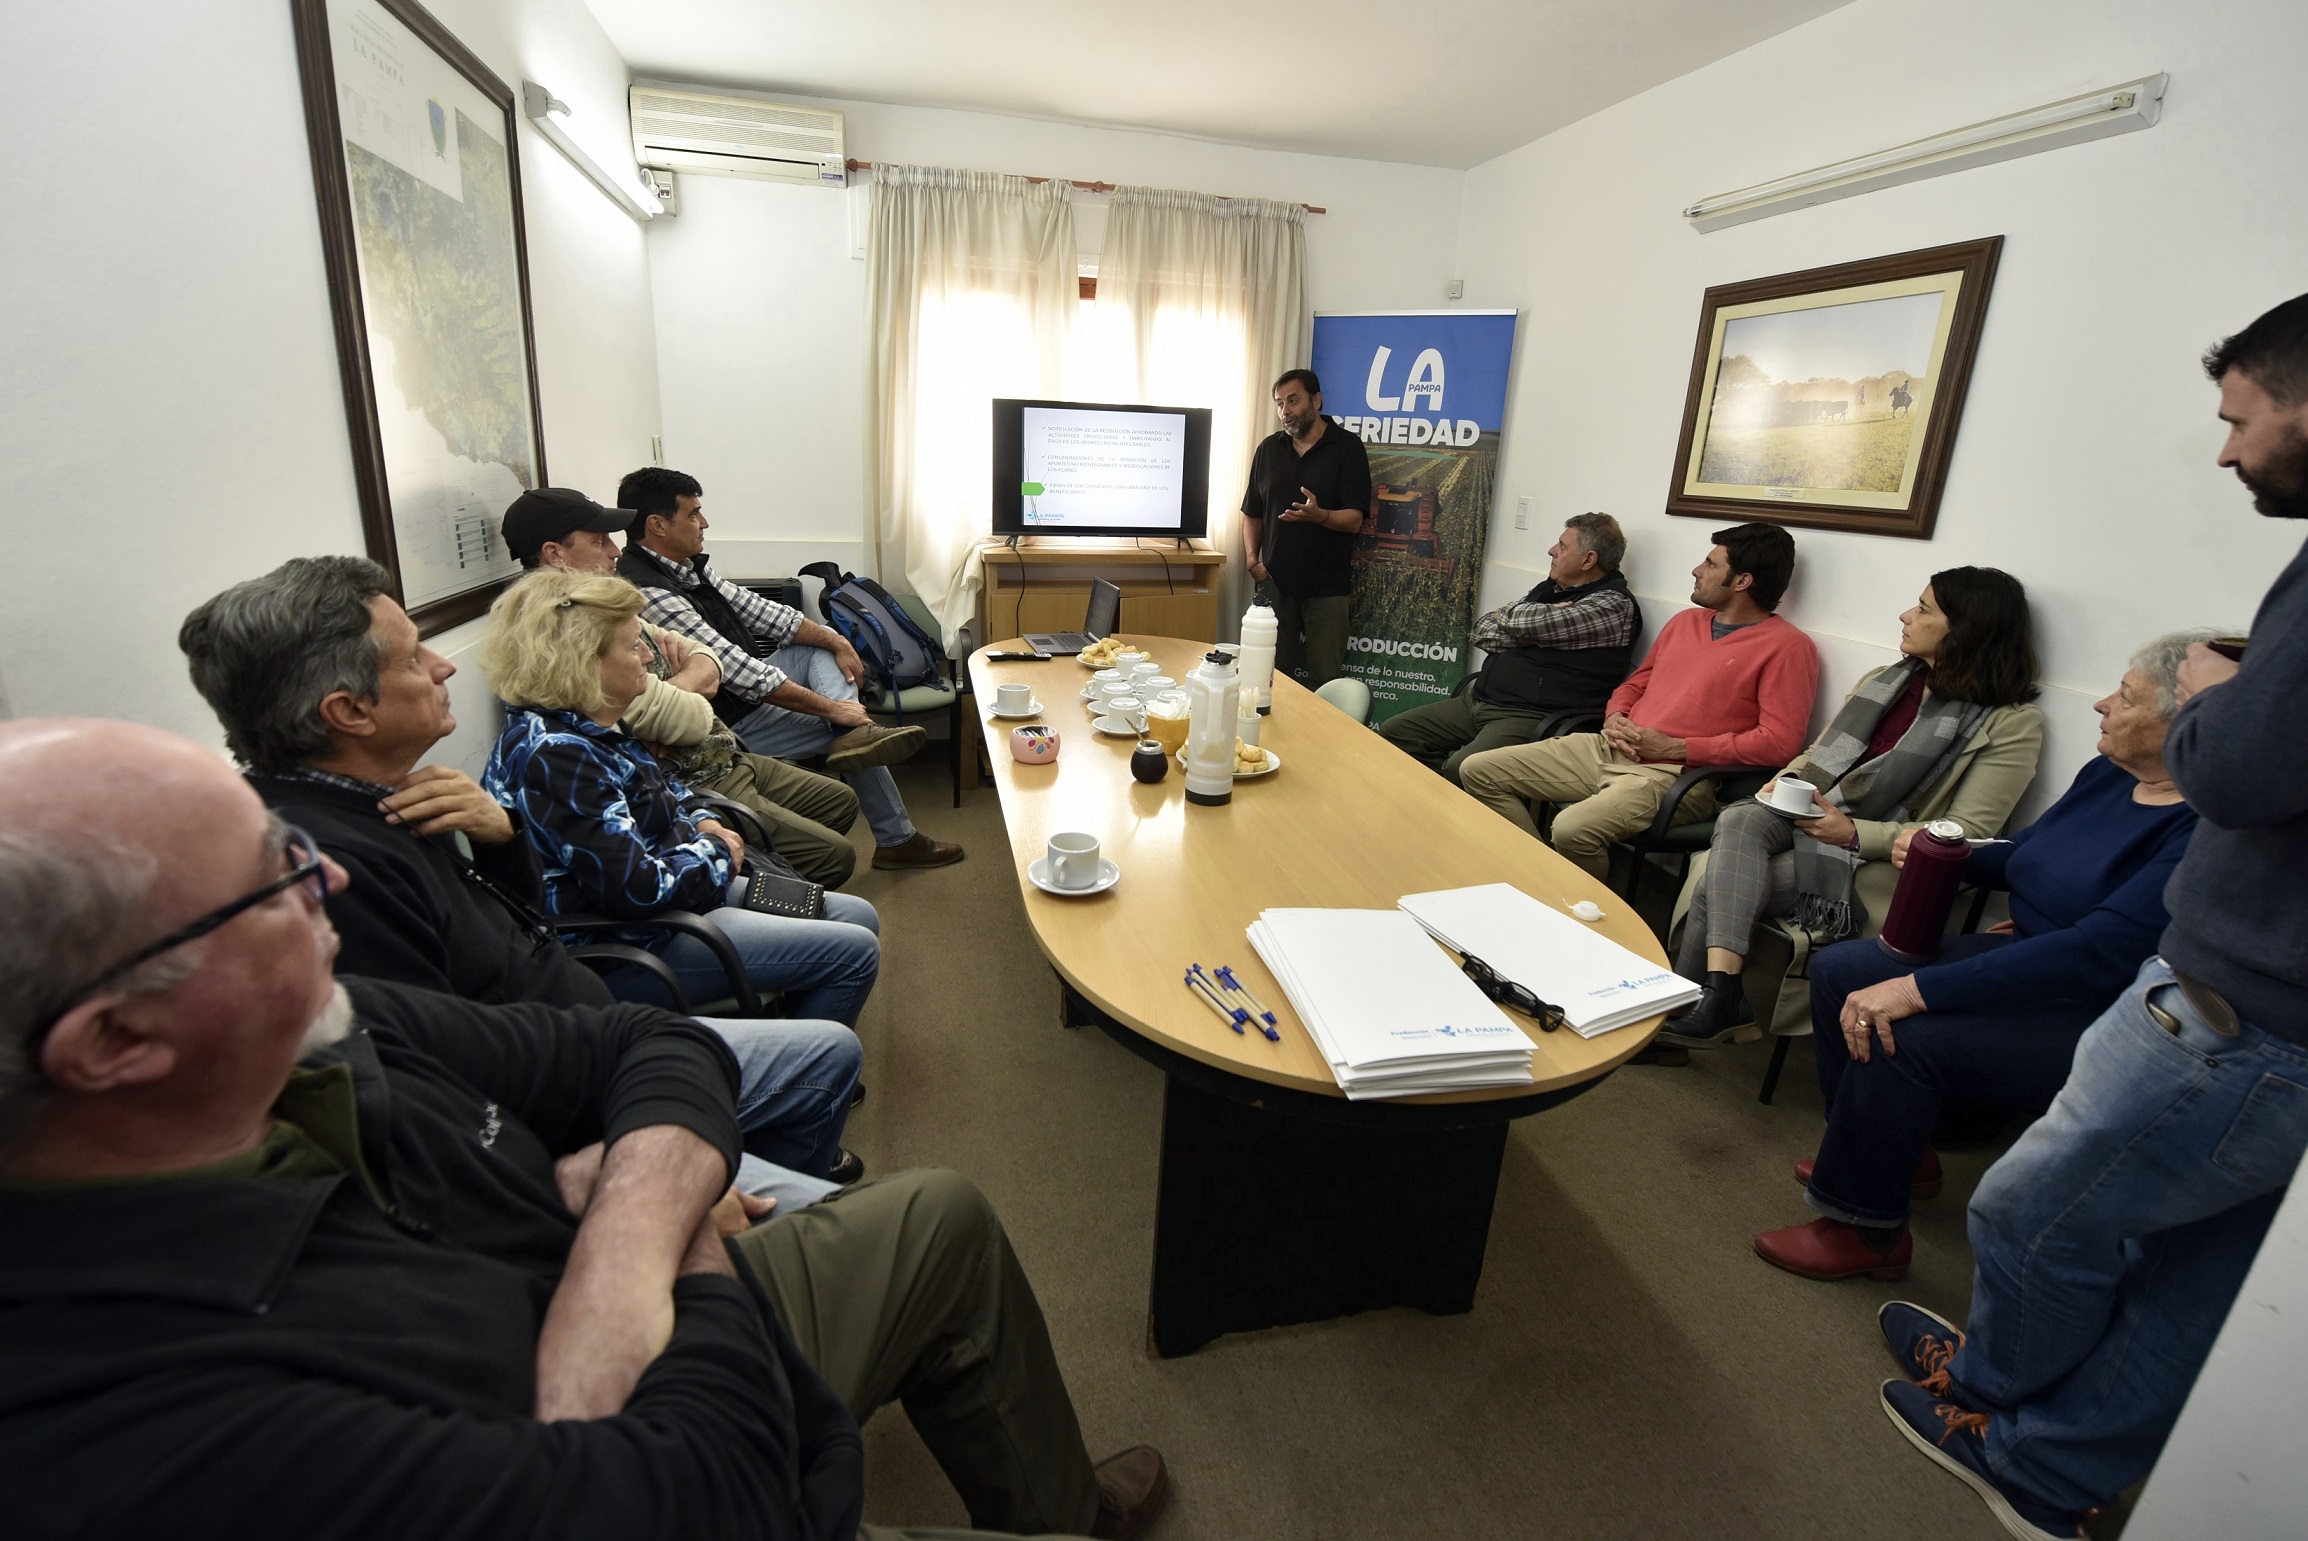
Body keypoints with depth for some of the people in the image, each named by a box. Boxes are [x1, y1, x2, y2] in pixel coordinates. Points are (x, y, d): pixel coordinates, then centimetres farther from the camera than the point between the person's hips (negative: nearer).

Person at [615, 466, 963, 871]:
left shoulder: (689, 565, 2)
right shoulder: (649, 594, -27)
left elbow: (756, 610, 9)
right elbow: (737, 670, -29)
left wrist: (836, 640, -2)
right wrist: (830, 707, -25)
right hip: (728, 724, -10)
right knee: (851, 720, -3)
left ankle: (854, 736, -17)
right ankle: (897, 840, 10)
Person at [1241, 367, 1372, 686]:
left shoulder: (1347, 448, -2)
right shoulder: (1268, 448, 11)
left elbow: (1354, 520, -9)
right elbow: (1252, 513, 16)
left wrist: (1319, 515, -29)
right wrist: (1252, 560, 1)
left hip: (1326, 585, -3)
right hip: (1275, 581, 3)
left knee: (1326, 681, -2)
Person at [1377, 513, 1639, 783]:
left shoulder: (1614, 605, -9)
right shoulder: (1550, 589, 17)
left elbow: (1527, 622, -22)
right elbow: (1482, 632, 10)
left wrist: (1506, 614, 0)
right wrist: (1526, 635, -8)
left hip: (1530, 717, -9)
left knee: (1461, 768, -34)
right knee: (1392, 733, 2)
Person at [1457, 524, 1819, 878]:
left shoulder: (1788, 647, -3)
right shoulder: (1685, 621, 20)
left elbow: (1780, 742, -13)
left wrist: (1675, 747, -14)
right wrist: (1615, 717, 5)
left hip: (1674, 773, -8)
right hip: (1608, 749, 8)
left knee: (1573, 829, -36)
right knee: (1478, 770, -4)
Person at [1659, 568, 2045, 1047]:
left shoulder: (2011, 721, -3)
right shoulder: (1883, 680, 16)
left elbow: (1967, 833, -10)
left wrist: (1854, 834, -19)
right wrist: (1784, 782, 0)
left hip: (1875, 861, -5)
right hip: (1808, 816, 6)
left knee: (1718, 888, -27)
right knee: (1738, 822, -30)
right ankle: (1720, 997, -35)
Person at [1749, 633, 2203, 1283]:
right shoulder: (2107, 774, 2)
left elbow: (2097, 952, -33)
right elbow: (2020, 854, 18)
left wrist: (1917, 988, -36)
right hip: (2027, 958, 9)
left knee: (1900, 1037, -28)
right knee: (1837, 970, 0)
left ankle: (1867, 1231, -4)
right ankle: (1896, 1153, 17)